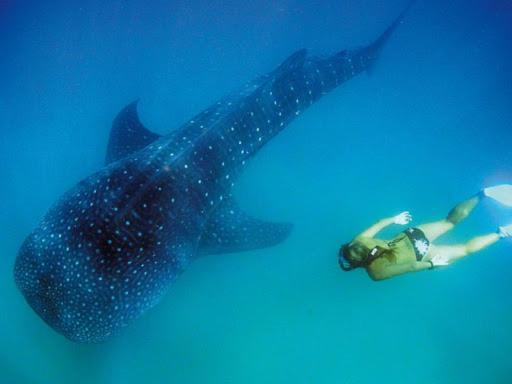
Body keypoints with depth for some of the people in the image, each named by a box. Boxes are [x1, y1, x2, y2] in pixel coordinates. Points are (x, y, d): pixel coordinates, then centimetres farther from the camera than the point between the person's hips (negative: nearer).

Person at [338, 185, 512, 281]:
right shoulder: (358, 241, -12)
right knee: (450, 220, 21)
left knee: (466, 249, 14)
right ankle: (483, 194, 14)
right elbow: (379, 224, 2)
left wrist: (432, 264, -12)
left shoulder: (376, 272, -27)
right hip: (413, 235, 5)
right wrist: (394, 219, 19)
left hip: (421, 255, -5)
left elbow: (411, 267, -27)